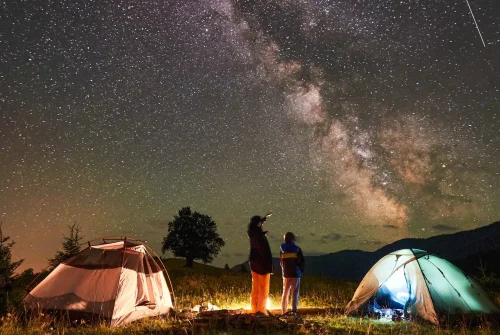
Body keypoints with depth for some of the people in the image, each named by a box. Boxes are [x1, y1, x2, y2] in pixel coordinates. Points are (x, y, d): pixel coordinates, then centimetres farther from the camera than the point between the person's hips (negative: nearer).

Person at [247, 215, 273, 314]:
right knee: (263, 289, -1)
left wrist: (263, 219, 35)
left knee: (255, 288, 14)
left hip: (254, 263, 8)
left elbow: (254, 227, 29)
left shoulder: (251, 233, 3)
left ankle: (254, 309, 18)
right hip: (262, 264, -8)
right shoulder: (260, 236, -19)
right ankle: (261, 310, -1)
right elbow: (266, 252, -20)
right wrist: (270, 266, -15)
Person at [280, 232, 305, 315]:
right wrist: (301, 270, 15)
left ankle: (284, 311, 17)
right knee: (295, 293, 1)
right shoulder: (297, 249, -7)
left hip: (286, 274, 3)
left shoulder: (282, 249, 1)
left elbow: (281, 262, 8)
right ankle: (294, 310, -5)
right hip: (295, 273, -3)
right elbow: (302, 261, -3)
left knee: (285, 293, 14)